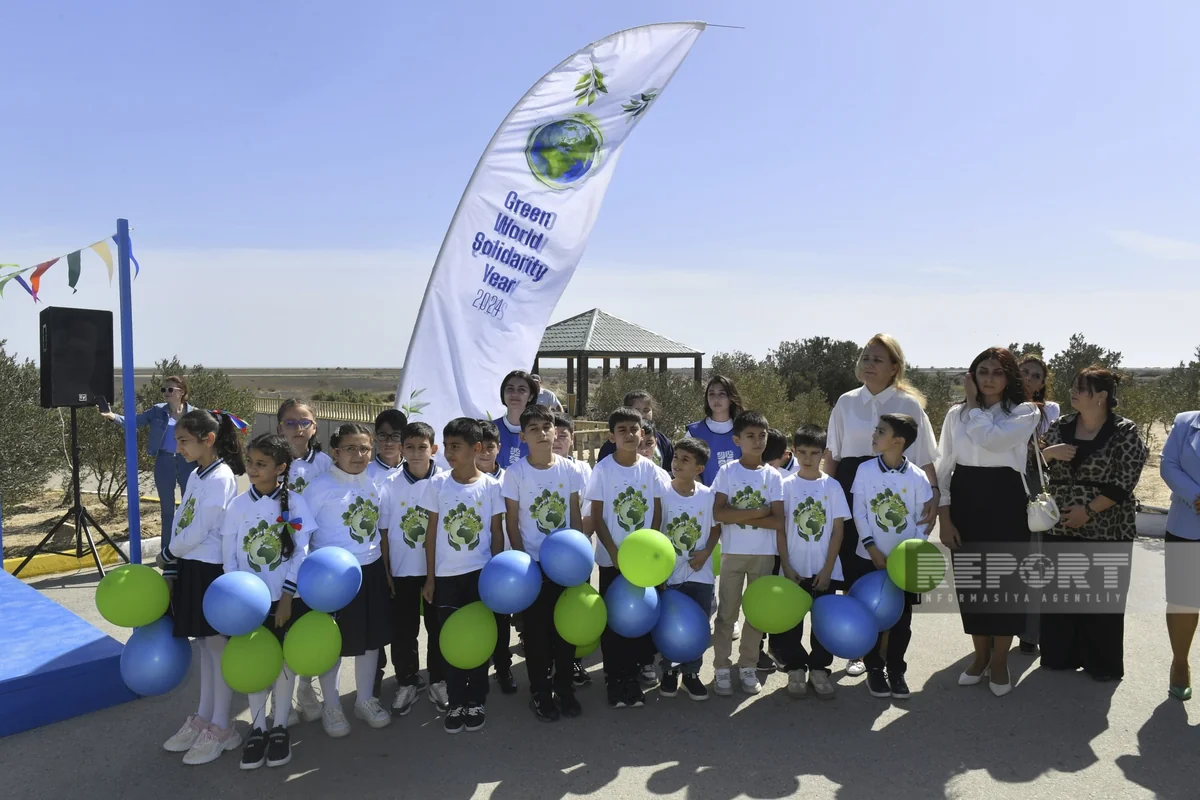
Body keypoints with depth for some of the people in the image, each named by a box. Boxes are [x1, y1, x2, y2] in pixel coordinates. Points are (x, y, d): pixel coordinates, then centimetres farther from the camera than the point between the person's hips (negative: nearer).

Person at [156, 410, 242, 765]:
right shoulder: (197, 476, 10)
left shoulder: (221, 477, -18)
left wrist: (166, 554, -2)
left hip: (213, 571, -8)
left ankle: (221, 728, 14)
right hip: (191, 569, 8)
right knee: (205, 644, 16)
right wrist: (170, 571, 6)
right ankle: (203, 719, 28)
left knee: (219, 645, 2)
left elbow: (198, 533, -18)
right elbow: (180, 525, 10)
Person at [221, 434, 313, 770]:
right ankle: (257, 728, 22)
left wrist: (286, 597, -12)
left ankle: (280, 727, 22)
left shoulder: (295, 504, -9)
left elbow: (300, 554, -8)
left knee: (285, 660, 7)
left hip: (288, 599, -1)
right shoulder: (238, 505, -3)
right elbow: (229, 555, 0)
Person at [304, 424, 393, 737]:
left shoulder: (374, 485, 4)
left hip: (371, 570, 5)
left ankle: (366, 699, 32)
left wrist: (386, 570, 14)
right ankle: (331, 706, 26)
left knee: (371, 637, 14)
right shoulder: (320, 487, -11)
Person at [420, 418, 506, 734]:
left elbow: (497, 533, 1)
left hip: (480, 574, -1)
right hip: (446, 575, 1)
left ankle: (476, 701, 20)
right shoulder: (437, 483, -2)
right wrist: (429, 577, 2)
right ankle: (457, 702, 19)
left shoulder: (491, 486, -5)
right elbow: (432, 532, 2)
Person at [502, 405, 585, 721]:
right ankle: (540, 693, 21)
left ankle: (564, 689, 26)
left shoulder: (569, 469, -2)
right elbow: (512, 523, -5)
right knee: (536, 630, 7)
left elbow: (575, 516, 5)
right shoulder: (515, 473, -9)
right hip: (533, 563, -2)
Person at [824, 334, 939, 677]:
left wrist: (934, 492, -15)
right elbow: (832, 456, 11)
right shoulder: (846, 403, 9)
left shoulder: (909, 404, 2)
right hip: (851, 489, 2)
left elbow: (924, 458, -1)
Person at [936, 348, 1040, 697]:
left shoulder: (1026, 412, -3)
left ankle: (999, 661, 20)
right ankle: (980, 655, 26)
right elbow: (944, 468, 5)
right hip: (964, 501, 3)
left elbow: (991, 438, -24)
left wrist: (974, 404, -8)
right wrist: (944, 517, -2)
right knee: (969, 580, 8)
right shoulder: (956, 414, 6)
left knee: (1005, 580, 3)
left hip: (1005, 502, -3)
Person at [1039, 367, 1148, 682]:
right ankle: (1061, 655, 24)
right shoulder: (1060, 426, 6)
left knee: (1102, 595, 5)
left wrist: (1088, 510, -16)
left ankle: (1102, 663, 20)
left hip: (1106, 529, -4)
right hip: (1059, 526, 4)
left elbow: (1125, 483, -12)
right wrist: (1048, 452, -10)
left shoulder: (1125, 432, -7)